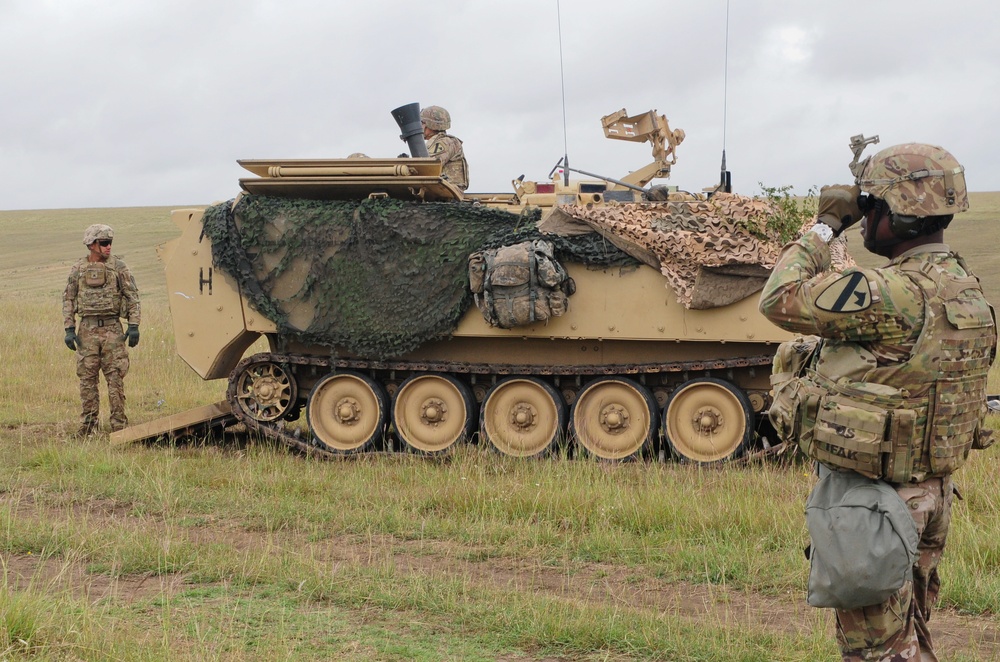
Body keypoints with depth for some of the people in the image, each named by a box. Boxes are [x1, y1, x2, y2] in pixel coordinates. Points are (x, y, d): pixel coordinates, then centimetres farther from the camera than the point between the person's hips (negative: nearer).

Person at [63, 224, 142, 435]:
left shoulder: (118, 266, 2)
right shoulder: (78, 268, 7)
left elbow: (132, 296, 2)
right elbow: (68, 299, 10)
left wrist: (133, 325, -6)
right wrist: (69, 329, 2)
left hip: (112, 328, -2)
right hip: (87, 328, 2)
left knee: (115, 378, -3)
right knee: (87, 378, 5)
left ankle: (119, 424, 3)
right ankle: (88, 425, 12)